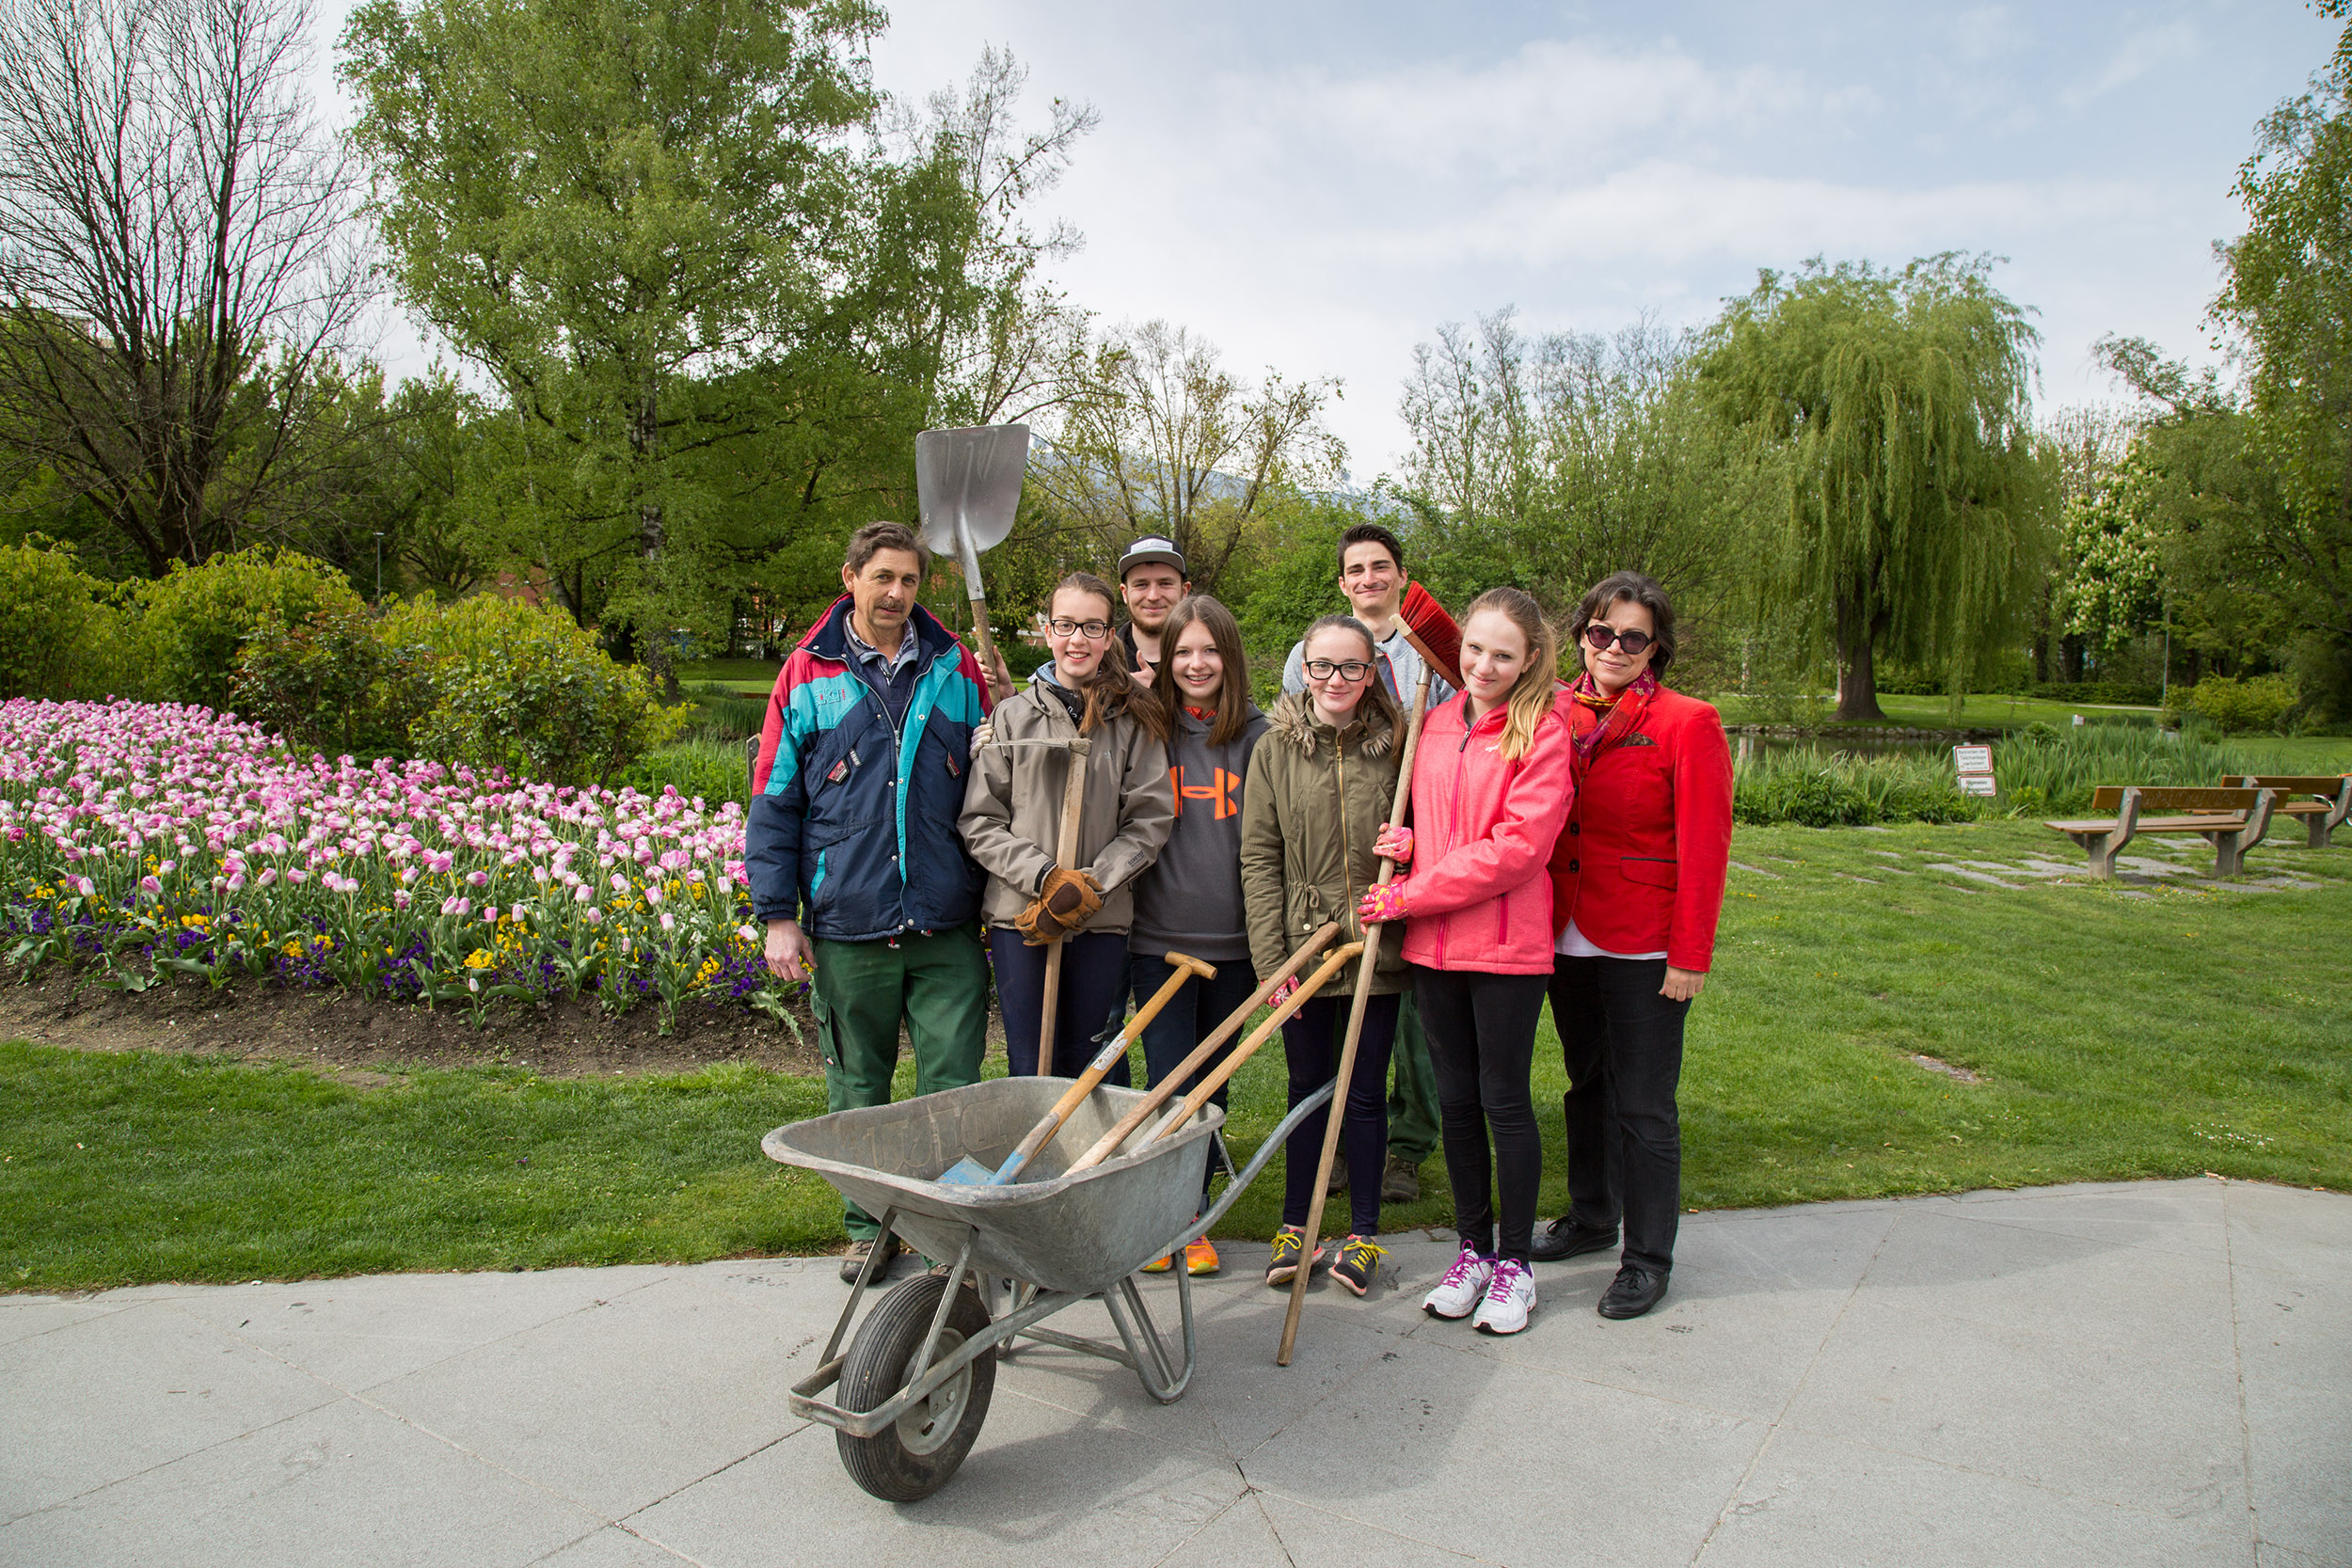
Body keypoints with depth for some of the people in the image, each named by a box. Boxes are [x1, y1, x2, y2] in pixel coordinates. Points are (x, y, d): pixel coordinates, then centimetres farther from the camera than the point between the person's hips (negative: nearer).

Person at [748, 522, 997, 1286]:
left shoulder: (957, 670, 7)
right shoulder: (808, 676, 4)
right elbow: (774, 801, 5)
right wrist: (777, 915, 0)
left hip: (947, 927, 0)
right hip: (847, 928, 0)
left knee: (953, 1085, 2)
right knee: (857, 1088, 12)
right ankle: (868, 1225, 28)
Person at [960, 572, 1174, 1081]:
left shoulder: (1135, 722, 3)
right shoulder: (1013, 716, 3)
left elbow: (1150, 820, -1)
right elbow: (979, 823, 1)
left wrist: (1088, 887, -11)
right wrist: (1047, 877, -11)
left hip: (1102, 924, 0)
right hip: (1018, 916, 0)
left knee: (1092, 1073, 8)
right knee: (1030, 1072, 6)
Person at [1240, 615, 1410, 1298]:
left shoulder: (1393, 747, 1)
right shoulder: (1276, 748, 1)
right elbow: (1259, 858, -1)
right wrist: (1271, 955, -8)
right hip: (1302, 948, 0)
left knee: (1365, 1092, 8)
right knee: (1307, 1086, 12)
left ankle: (1362, 1234, 23)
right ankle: (1295, 1227, 26)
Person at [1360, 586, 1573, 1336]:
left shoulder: (1541, 732, -9)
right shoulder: (1436, 724, 10)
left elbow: (1516, 847, -17)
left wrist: (1409, 896, -14)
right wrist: (1407, 840, -3)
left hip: (1507, 946, -5)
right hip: (1434, 944, 5)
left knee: (1504, 1099, 4)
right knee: (1456, 1098, 13)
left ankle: (1514, 1262, 20)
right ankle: (1473, 1250, 28)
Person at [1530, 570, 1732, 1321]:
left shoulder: (1688, 723, -9)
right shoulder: (1556, 712, 4)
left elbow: (1704, 850, -11)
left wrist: (1691, 954, -13)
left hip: (1644, 948, -5)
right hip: (1569, 937, 5)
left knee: (1644, 1106, 3)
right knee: (1587, 1084, 19)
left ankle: (1648, 1258, 18)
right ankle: (1591, 1218, 37)